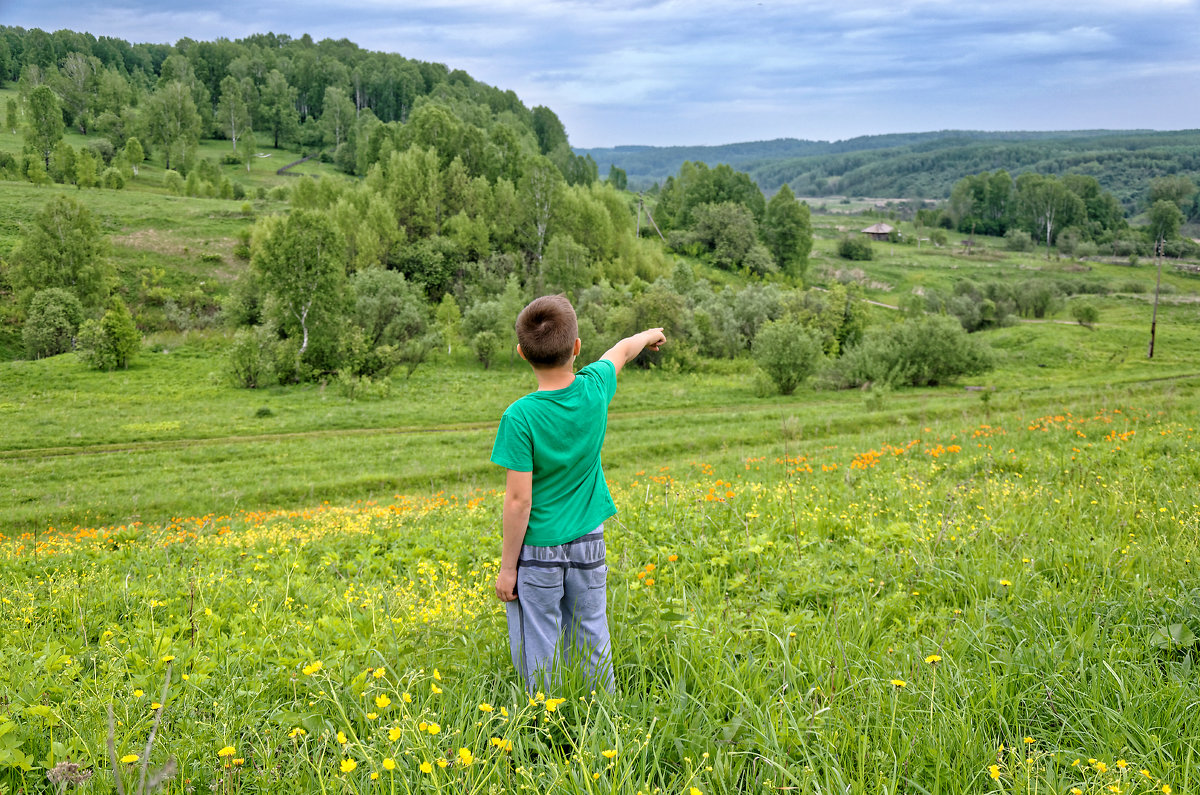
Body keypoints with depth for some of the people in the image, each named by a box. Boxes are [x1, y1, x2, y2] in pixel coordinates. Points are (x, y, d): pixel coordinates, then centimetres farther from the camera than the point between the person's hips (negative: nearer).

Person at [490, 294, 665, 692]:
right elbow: (621, 351, 17)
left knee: (539, 659, 5)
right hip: (589, 546, 5)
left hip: (537, 554, -5)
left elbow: (519, 501, -17)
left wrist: (507, 567, -7)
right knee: (593, 650, 15)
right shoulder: (595, 389, -7)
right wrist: (649, 335, 37)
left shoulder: (520, 416, -20)